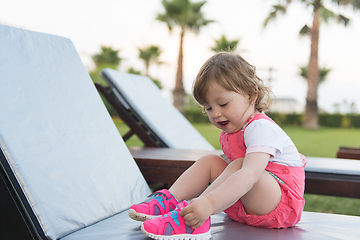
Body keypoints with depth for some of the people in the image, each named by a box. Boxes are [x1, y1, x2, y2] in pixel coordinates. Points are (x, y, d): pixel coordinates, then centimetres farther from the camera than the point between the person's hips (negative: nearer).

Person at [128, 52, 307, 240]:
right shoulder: (233, 130, 7)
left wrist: (209, 203, -50)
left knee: (238, 165, -32)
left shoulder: (261, 128, -23)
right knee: (209, 161, 3)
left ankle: (189, 220, -41)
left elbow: (249, 175, -40)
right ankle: (169, 202, -12)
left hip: (281, 207, -9)